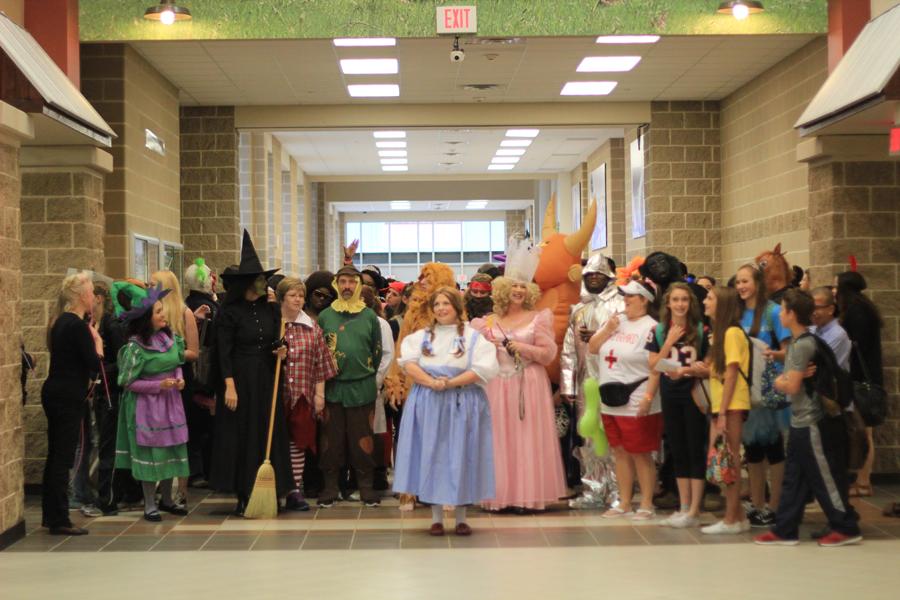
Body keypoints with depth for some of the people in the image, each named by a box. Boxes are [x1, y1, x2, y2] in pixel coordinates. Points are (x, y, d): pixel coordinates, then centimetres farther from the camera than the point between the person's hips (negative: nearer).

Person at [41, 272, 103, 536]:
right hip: (68, 397, -9)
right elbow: (96, 364, -17)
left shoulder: (59, 321, 12)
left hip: (54, 393, 9)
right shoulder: (77, 325, -16)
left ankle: (50, 515, 23)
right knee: (63, 458, -4)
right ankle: (59, 521, 0)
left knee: (55, 456, 15)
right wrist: (98, 340, -2)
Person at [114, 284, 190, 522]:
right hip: (146, 404, -6)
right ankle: (150, 504, 12)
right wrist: (158, 385, -19)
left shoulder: (169, 337, 2)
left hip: (170, 402, 6)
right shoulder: (135, 346, -16)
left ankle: (166, 498, 24)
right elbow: (127, 382, -12)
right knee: (149, 452, 1)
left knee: (171, 449, 9)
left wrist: (179, 379, -5)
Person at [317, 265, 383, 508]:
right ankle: (330, 487, 12)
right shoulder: (325, 316, 6)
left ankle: (366, 487, 12)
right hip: (333, 386, 0)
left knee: (362, 440, 4)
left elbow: (377, 350, 11)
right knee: (332, 439, 4)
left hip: (362, 387, 0)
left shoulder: (370, 316, 5)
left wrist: (368, 373, 9)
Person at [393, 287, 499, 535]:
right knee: (431, 456, 3)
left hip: (462, 404, -2)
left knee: (460, 457, 1)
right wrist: (431, 382, -19)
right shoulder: (421, 336, 10)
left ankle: (461, 517, 11)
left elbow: (484, 369, -10)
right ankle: (436, 517, 11)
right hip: (428, 404, 2)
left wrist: (451, 383, -17)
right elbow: (408, 363, -4)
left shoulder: (472, 336, 2)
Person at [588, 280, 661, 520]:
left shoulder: (651, 328, -10)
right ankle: (624, 503, 21)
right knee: (620, 453, 12)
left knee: (641, 455, 0)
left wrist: (648, 397, -23)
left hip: (637, 406, -7)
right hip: (611, 403, 7)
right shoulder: (616, 322, 12)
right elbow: (592, 348, 11)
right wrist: (607, 329, -3)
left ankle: (647, 505, 10)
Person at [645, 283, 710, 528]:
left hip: (694, 396, -3)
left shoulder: (701, 330, -3)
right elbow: (654, 367, 4)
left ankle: (694, 511, 3)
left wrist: (689, 371, -19)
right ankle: (683, 507, 17)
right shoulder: (659, 331, 5)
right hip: (670, 397, 4)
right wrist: (669, 342, -8)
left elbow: (711, 366, -4)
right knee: (678, 452, 9)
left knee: (695, 450, -1)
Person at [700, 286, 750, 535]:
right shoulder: (719, 332, 18)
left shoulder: (732, 332, -10)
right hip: (719, 405, 9)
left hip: (732, 406, -9)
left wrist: (723, 413, -16)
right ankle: (739, 516, 13)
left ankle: (731, 520, 1)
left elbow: (731, 375, -14)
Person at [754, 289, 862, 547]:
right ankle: (784, 530, 15)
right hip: (800, 421, 10)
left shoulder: (802, 345, -19)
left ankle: (847, 528, 10)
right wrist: (783, 378, 1)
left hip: (811, 422, -10)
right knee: (794, 479, 11)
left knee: (825, 478, 0)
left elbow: (792, 386, -19)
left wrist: (778, 383, -2)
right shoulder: (798, 342, 10)